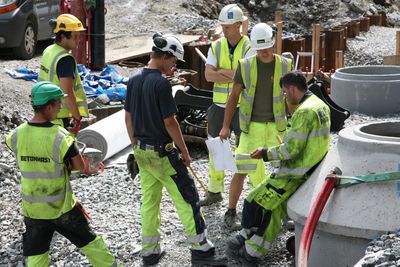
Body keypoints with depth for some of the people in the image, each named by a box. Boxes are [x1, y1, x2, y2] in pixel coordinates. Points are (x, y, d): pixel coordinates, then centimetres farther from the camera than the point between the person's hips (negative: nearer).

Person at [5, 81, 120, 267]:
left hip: (32, 209, 3)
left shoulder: (17, 136, -10)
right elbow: (83, 168, -14)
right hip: (62, 208, -3)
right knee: (88, 241, 18)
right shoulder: (60, 138, -22)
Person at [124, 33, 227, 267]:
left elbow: (128, 117, 11)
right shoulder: (161, 83, -19)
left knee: (149, 201, 15)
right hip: (162, 152, -8)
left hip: (141, 151, 8)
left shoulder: (134, 80, 5)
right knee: (187, 197, 0)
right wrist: (184, 151, -7)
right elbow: (169, 122, -17)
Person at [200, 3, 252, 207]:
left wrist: (222, 71, -15)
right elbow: (208, 75, -10)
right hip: (219, 106, 4)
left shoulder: (249, 47, -9)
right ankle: (215, 192, 22)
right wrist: (235, 75, -18)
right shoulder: (216, 47, 2)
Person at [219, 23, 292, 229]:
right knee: (242, 170, -5)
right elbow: (234, 96, -1)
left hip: (276, 127, 1)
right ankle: (231, 213, 9)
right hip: (251, 127, -1)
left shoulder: (285, 65, -4)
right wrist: (225, 126, -6)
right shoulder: (245, 66, -7)